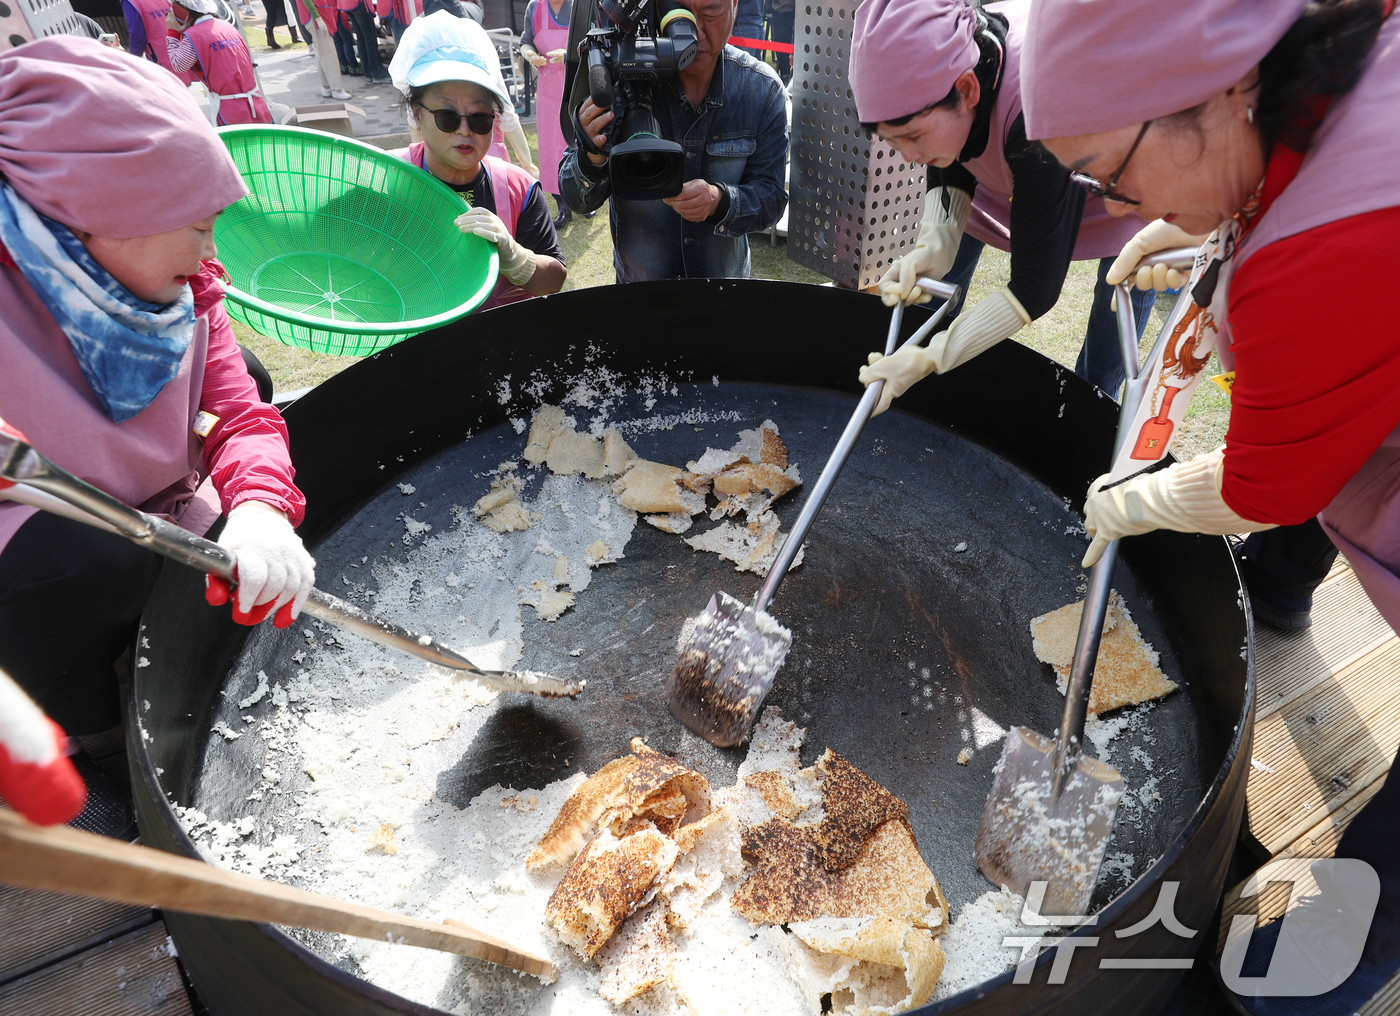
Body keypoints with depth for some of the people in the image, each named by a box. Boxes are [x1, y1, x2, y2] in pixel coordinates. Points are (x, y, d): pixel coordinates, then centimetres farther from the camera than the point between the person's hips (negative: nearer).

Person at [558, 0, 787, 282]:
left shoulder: (764, 89, -9)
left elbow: (772, 198, -9)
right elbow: (577, 201, -11)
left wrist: (719, 201, -30)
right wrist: (591, 160, -34)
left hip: (725, 286, 0)